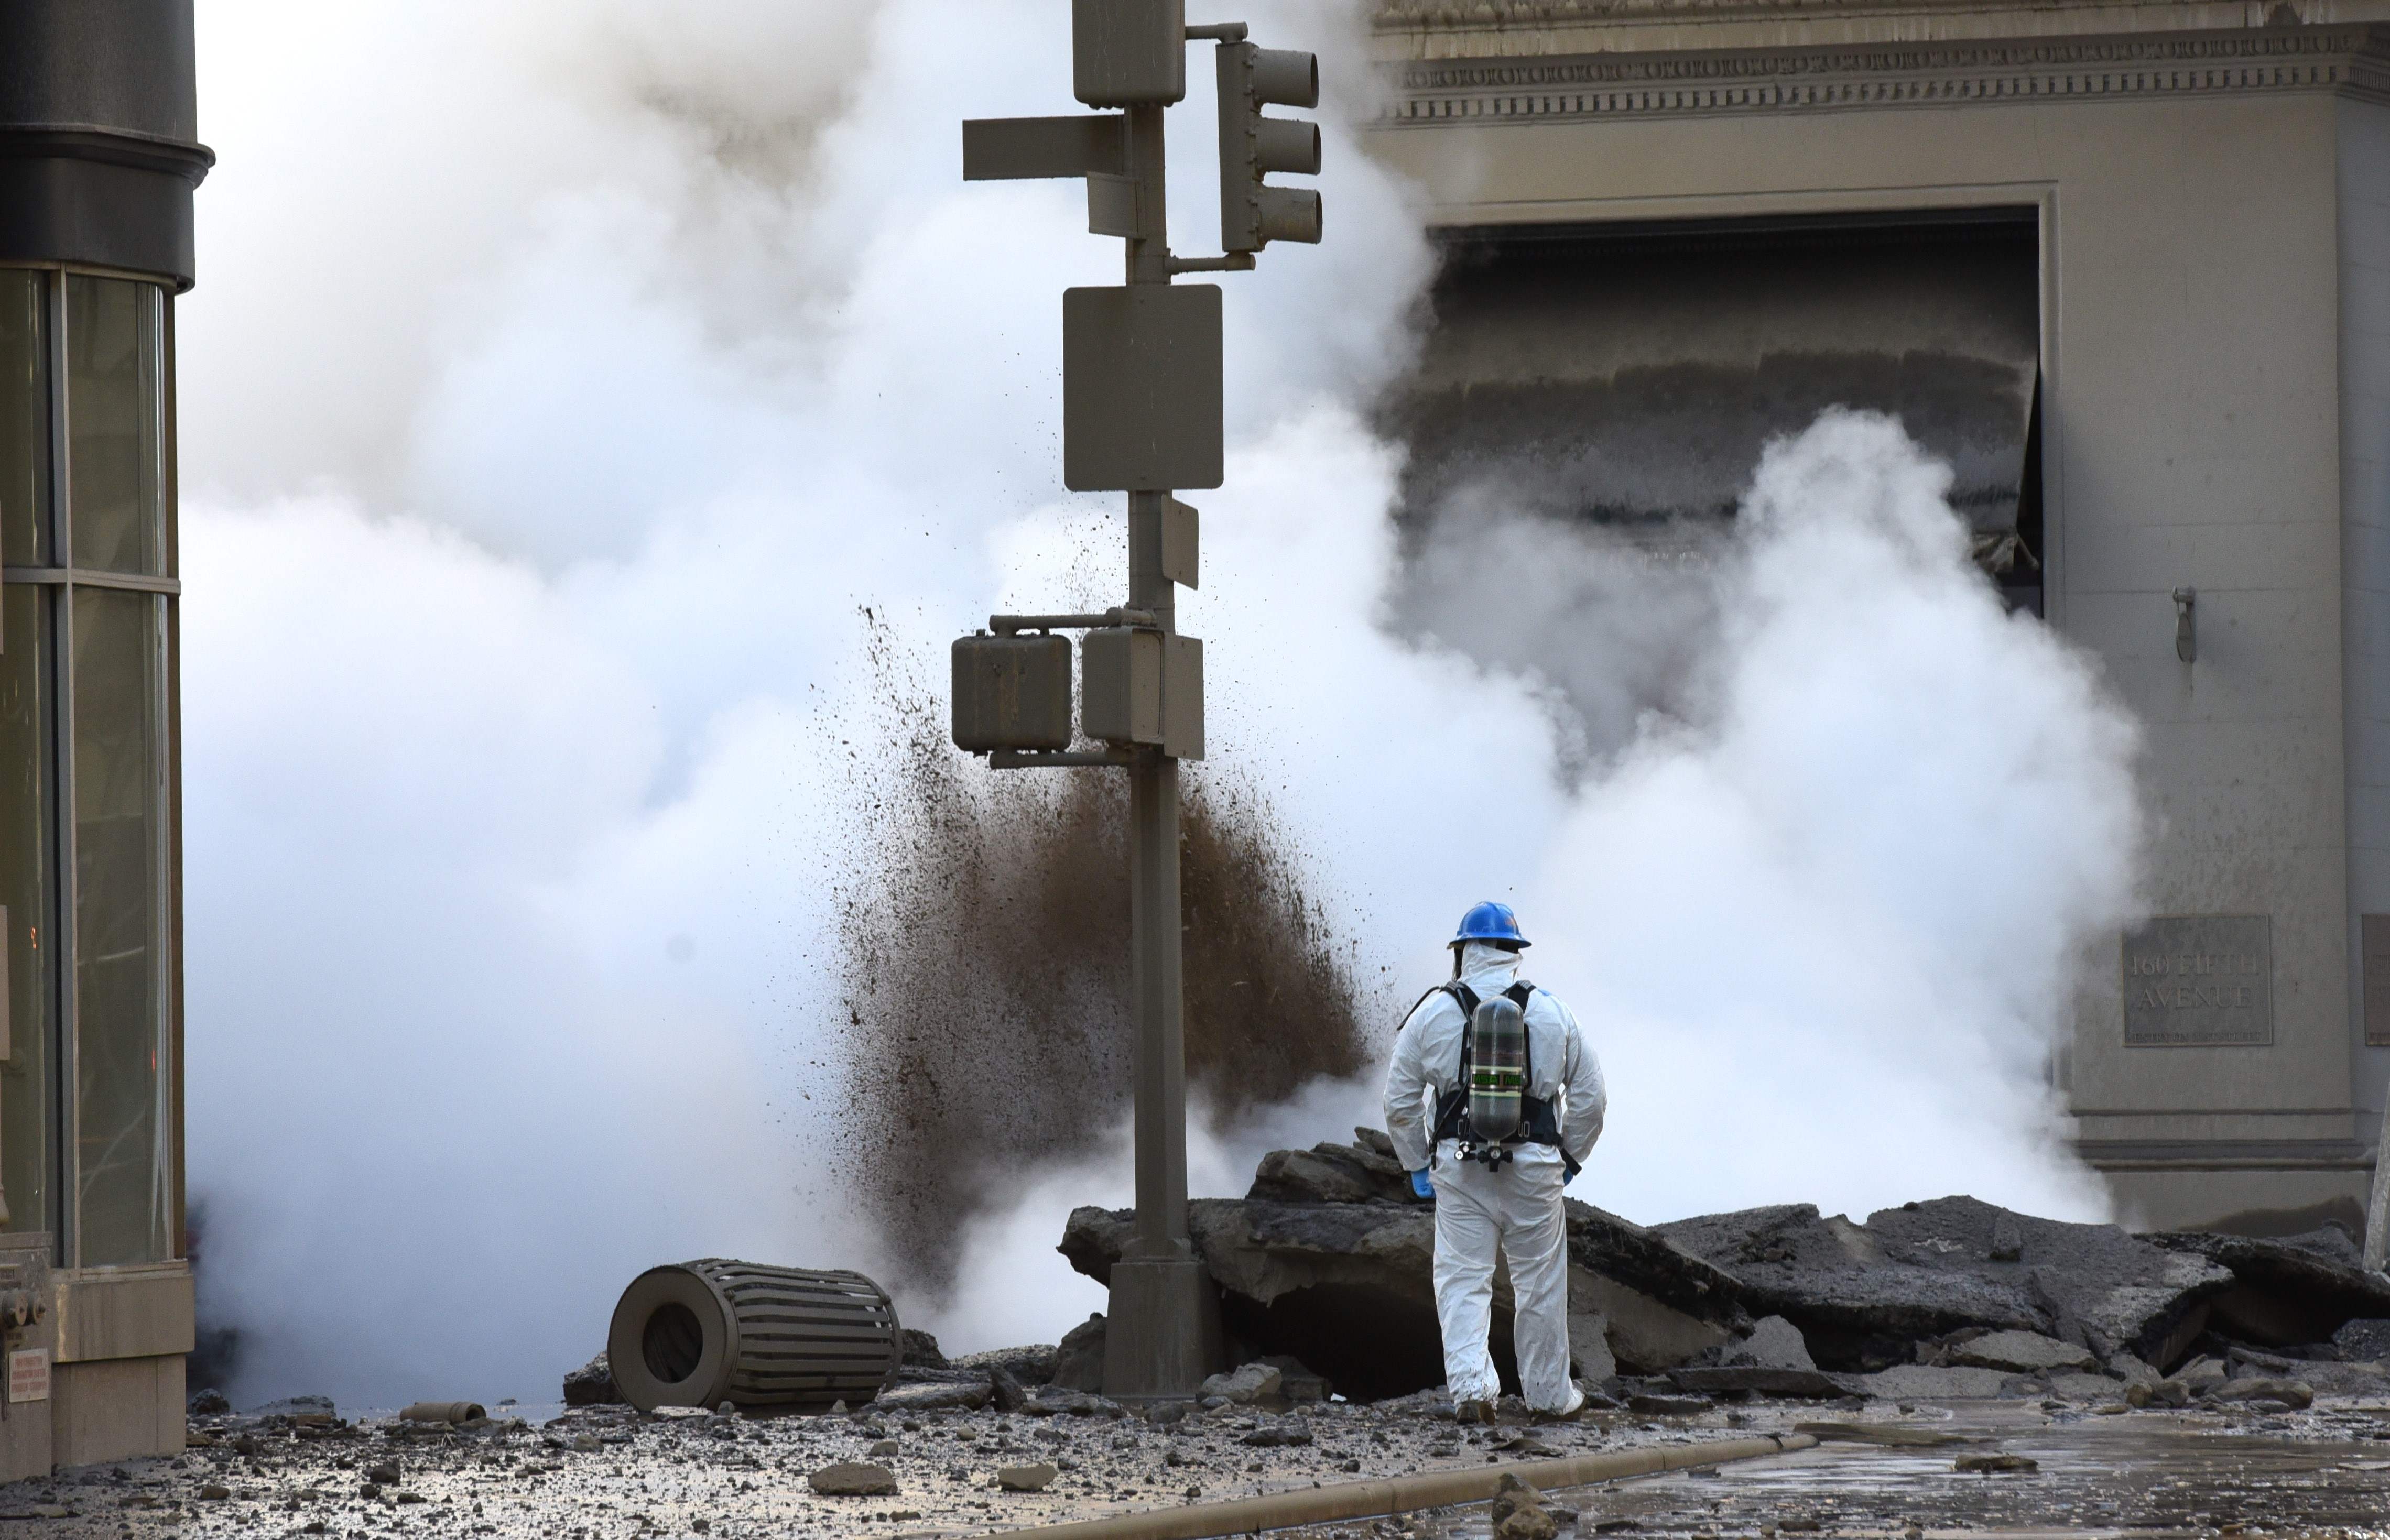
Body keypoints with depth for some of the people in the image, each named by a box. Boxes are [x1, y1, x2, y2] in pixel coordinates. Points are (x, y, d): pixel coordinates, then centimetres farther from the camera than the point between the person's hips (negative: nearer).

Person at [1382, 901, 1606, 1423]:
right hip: (1534, 1165, 1)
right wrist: (1570, 1160, 17)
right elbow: (1590, 1098, 7)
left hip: (1459, 1166, -1)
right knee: (1540, 1282, 11)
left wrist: (1416, 1165, 13)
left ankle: (1469, 1384, -15)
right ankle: (1549, 1393, 21)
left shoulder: (1433, 1013, 1)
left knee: (1463, 1280, 2)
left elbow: (1400, 1101, 3)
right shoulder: (1551, 1012, 4)